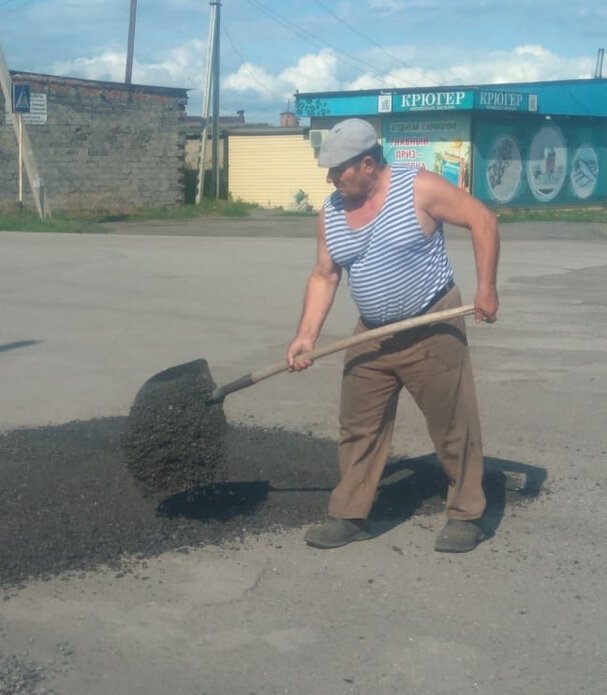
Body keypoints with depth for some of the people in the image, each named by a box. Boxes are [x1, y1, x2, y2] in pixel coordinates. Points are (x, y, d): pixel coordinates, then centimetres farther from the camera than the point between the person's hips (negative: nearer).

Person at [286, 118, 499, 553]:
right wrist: (306, 336, -4)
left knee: (454, 425, 3)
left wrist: (486, 287, -15)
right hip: (372, 335, 5)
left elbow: (483, 220, -11)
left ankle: (467, 516, 17)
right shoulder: (331, 213, 1)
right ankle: (350, 515, 21)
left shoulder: (420, 188, -15)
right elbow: (325, 276, 5)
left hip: (433, 328, -5)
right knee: (359, 426, 9)